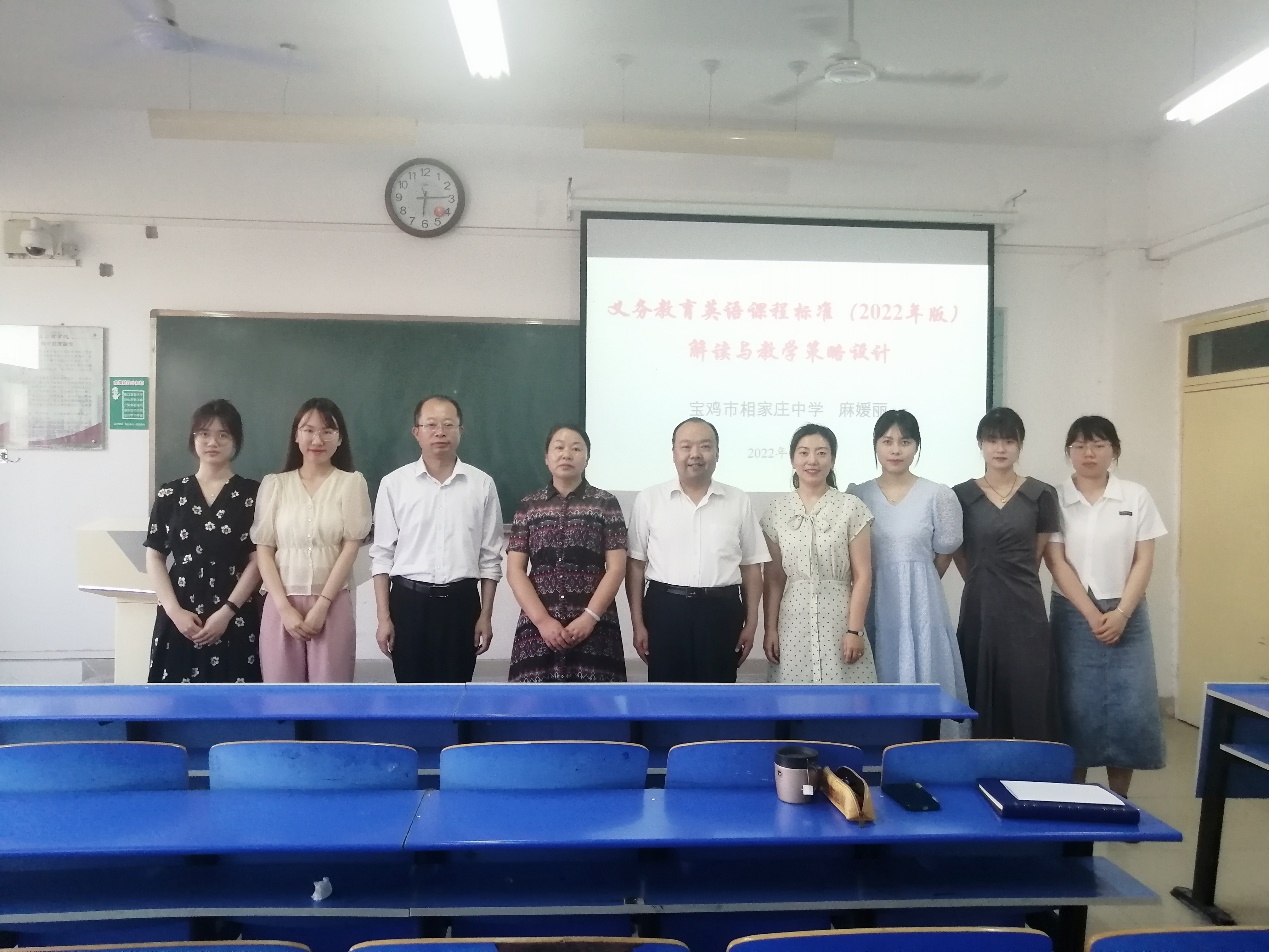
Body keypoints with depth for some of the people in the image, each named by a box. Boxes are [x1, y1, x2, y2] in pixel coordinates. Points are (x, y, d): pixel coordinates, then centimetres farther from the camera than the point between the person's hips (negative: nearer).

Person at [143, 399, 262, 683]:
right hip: (180, 618, 2)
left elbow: (258, 560, -3)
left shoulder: (251, 494, 1)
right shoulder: (171, 494, 8)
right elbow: (154, 557, 6)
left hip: (236, 619, -2)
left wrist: (226, 612, -11)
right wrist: (175, 611, -6)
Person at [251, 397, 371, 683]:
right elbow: (264, 550, 4)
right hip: (281, 604, 2)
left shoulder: (352, 482, 2)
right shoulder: (274, 484, 7)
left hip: (333, 604, -1)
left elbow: (350, 549, -3)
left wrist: (321, 606, -9)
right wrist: (284, 607, -7)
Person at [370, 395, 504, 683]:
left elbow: (490, 557, 4)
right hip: (409, 600, 0)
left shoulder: (482, 484, 1)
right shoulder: (394, 483, -1)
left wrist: (486, 615, 1)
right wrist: (383, 617, -3)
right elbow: (382, 555, 1)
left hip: (460, 601, 1)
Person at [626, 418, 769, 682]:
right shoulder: (648, 500, 2)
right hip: (664, 609, -1)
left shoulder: (739, 502, 5)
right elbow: (635, 565, 2)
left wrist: (751, 623, 4)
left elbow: (751, 567, 8)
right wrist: (637, 623, -1)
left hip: (721, 611, 1)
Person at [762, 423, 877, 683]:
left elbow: (862, 575, -3)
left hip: (839, 620, -2)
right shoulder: (777, 510, 5)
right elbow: (773, 578, 7)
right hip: (793, 623, 2)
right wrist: (770, 628, 4)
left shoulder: (851, 507, -2)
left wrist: (855, 630, -8)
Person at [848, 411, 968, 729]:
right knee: (875, 685, 4)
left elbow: (944, 554, 8)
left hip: (920, 606, -1)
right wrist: (886, 581, 10)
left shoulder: (939, 496, -3)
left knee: (922, 682, 3)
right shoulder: (857, 496, 2)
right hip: (872, 607, 1)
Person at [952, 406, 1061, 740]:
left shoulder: (1041, 495, 1)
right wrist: (984, 583, 10)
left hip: (1025, 608, 0)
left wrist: (1014, 582, 10)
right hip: (979, 607, 1)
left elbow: (1037, 553, 9)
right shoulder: (961, 496, 2)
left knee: (1030, 698, 0)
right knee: (983, 700, 5)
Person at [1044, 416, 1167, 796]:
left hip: (1127, 616, 1)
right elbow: (1056, 563, -6)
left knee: (1128, 709, 2)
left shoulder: (1136, 496, 2)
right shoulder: (1054, 498, -2)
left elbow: (1143, 561, 0)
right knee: (1077, 707, 2)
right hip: (1074, 616, -1)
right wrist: (1092, 615, -12)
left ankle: (1119, 801, 17)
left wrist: (1121, 614, -10)